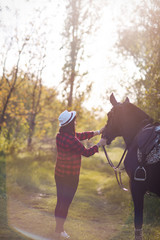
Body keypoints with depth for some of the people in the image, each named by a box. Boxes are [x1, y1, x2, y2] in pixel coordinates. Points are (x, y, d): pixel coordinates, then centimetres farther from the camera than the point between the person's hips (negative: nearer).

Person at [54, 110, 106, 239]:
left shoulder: (60, 135, 2)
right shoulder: (72, 140, -24)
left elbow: (81, 135, 13)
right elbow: (86, 153, -14)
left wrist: (97, 132, 16)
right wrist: (99, 144, 0)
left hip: (59, 174, 8)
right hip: (70, 176, -8)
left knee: (60, 201, 18)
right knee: (65, 203, 2)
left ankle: (59, 228, 31)